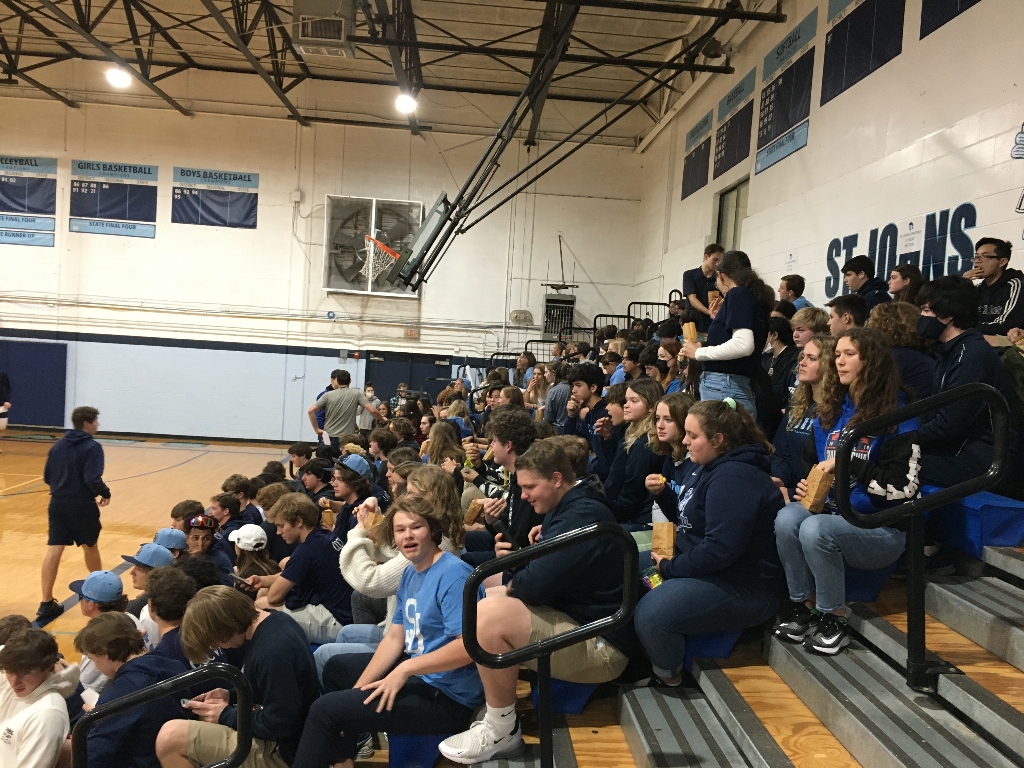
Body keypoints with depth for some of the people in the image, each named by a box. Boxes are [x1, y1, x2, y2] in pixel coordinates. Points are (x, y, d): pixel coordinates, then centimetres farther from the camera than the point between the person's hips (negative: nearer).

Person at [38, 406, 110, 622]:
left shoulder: (58, 445, 8)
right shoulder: (92, 447, -13)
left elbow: (47, 477, 12)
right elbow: (93, 480, -22)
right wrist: (105, 493, -5)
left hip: (58, 504, 5)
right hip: (83, 507, -5)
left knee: (53, 552, 0)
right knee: (90, 547, 16)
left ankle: (47, 603, -3)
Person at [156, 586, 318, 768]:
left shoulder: (274, 652, -30)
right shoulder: (273, 619, 0)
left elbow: (278, 725, -25)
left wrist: (227, 716, -13)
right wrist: (232, 695, 5)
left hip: (280, 752, -10)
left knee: (169, 737, -18)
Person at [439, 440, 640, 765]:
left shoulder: (583, 515, -20)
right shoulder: (566, 510, 13)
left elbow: (535, 584, -27)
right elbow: (539, 577, 14)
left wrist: (513, 583, -5)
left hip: (601, 644, -11)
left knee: (487, 614, -26)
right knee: (484, 600, 18)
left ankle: (502, 730, -8)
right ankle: (498, 709, 12)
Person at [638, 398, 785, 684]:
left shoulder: (732, 478, -23)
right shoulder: (706, 467, 9)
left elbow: (720, 549, -30)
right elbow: (687, 516, 21)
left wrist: (670, 568, -19)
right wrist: (663, 493, 1)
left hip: (741, 587, -11)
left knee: (650, 614, -29)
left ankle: (668, 674, 0)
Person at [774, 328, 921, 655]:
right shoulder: (829, 410, 10)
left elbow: (903, 486, -16)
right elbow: (810, 462, 21)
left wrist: (848, 464, -21)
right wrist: (805, 486, -1)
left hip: (880, 526, -5)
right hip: (832, 513, 5)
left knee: (815, 529, -33)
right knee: (786, 518, -26)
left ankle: (834, 617, -11)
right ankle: (802, 604, -9)